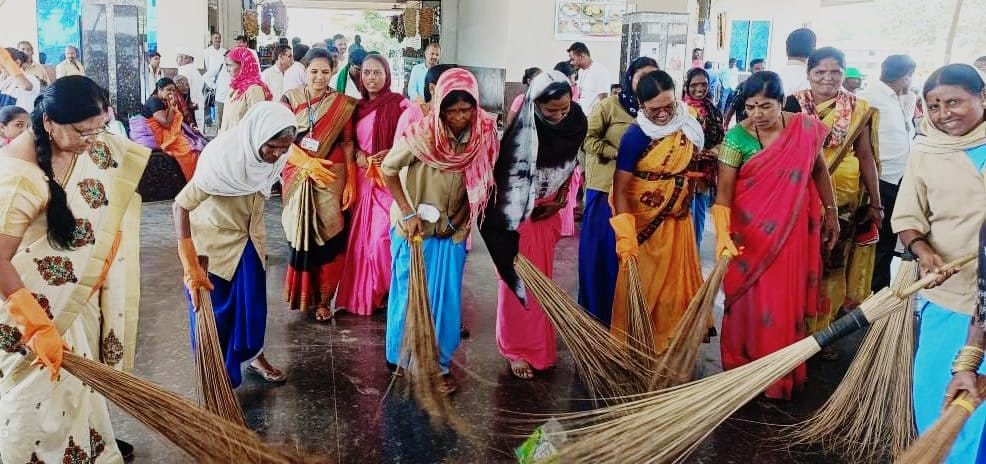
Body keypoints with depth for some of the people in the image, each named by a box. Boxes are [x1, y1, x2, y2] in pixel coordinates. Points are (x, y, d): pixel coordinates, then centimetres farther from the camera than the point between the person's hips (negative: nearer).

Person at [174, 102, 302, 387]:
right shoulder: (222, 156, -35)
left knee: (253, 303, 19)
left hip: (249, 238, 5)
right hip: (214, 241, -5)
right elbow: (181, 206, -32)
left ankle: (254, 356, 42)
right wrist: (191, 267, -35)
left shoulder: (275, 154, -18)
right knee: (212, 311, 7)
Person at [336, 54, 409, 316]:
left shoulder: (400, 104, -5)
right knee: (362, 236, 7)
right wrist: (357, 155, -1)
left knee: (384, 235, -11)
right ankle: (363, 293, 19)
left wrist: (392, 154, -19)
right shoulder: (358, 107, 13)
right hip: (363, 179, 6)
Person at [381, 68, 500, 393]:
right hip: (414, 228, -3)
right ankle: (402, 359, 26)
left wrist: (460, 218, 0)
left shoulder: (483, 134, -11)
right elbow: (388, 169, -10)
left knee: (445, 300, 10)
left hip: (452, 231, 3)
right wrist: (407, 212, -13)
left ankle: (439, 364, 24)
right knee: (410, 296, 9)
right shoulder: (422, 134, -22)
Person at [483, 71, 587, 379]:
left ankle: (538, 344, 33)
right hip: (520, 214, -5)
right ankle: (517, 349, 19)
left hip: (548, 212, 5)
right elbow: (510, 178, -21)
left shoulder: (576, 121, -11)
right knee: (519, 280, 5)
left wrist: (560, 199, 1)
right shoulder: (521, 132, -28)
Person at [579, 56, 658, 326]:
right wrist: (616, 152, -15)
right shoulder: (610, 105, -6)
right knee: (601, 250, 5)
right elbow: (586, 137, -7)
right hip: (606, 188, -3)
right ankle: (596, 312, 19)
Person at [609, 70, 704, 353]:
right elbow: (620, 189, -22)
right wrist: (626, 238, -29)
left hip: (677, 219, 5)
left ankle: (671, 343, 28)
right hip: (645, 223, -5)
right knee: (641, 286, 5)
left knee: (675, 282, 12)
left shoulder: (688, 124, -4)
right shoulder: (635, 136, -19)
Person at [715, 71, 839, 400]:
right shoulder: (738, 137, -13)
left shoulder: (805, 128, -5)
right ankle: (744, 370, 21)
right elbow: (724, 191, -16)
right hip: (750, 230, -2)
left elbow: (820, 171, 9)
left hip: (792, 230, 2)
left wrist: (831, 213, 11)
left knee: (786, 299, 10)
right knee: (751, 300, 5)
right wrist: (723, 233, -29)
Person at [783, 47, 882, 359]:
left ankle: (822, 330, 21)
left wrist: (875, 203, 6)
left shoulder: (858, 110, 3)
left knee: (833, 263, 7)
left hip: (844, 201, 1)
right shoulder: (794, 105, -3)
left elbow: (867, 157, 6)